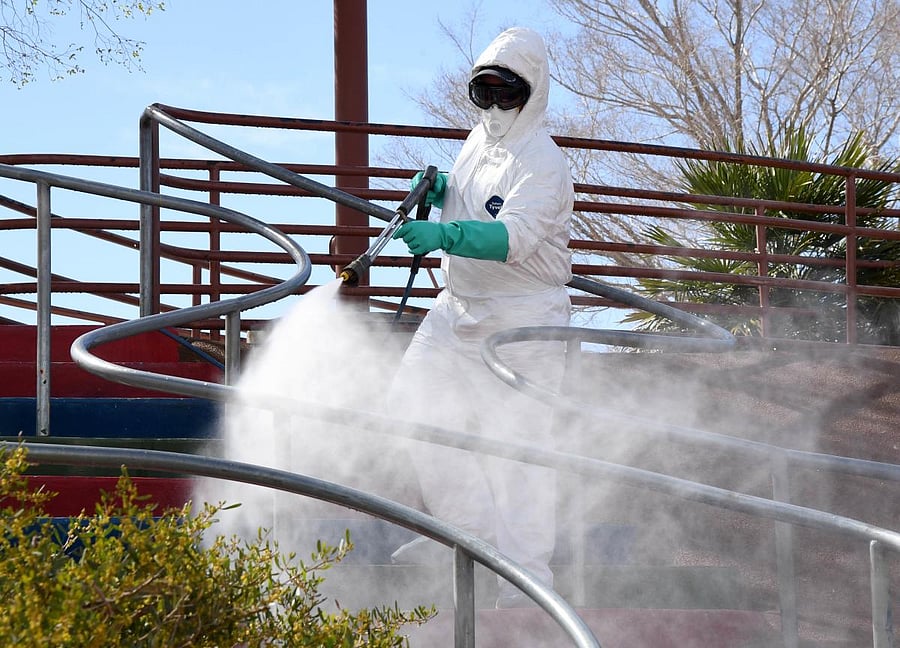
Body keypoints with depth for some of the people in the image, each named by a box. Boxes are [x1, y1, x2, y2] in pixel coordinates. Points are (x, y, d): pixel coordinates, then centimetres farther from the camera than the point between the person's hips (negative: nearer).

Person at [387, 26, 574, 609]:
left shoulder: (542, 163, -18)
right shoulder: (478, 142, 8)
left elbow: (513, 236, -34)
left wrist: (443, 235, -47)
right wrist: (439, 192, 3)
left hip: (523, 320, -8)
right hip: (460, 307, 8)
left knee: (517, 440, -7)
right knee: (413, 402, 6)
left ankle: (528, 569, 2)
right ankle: (466, 523, 21)